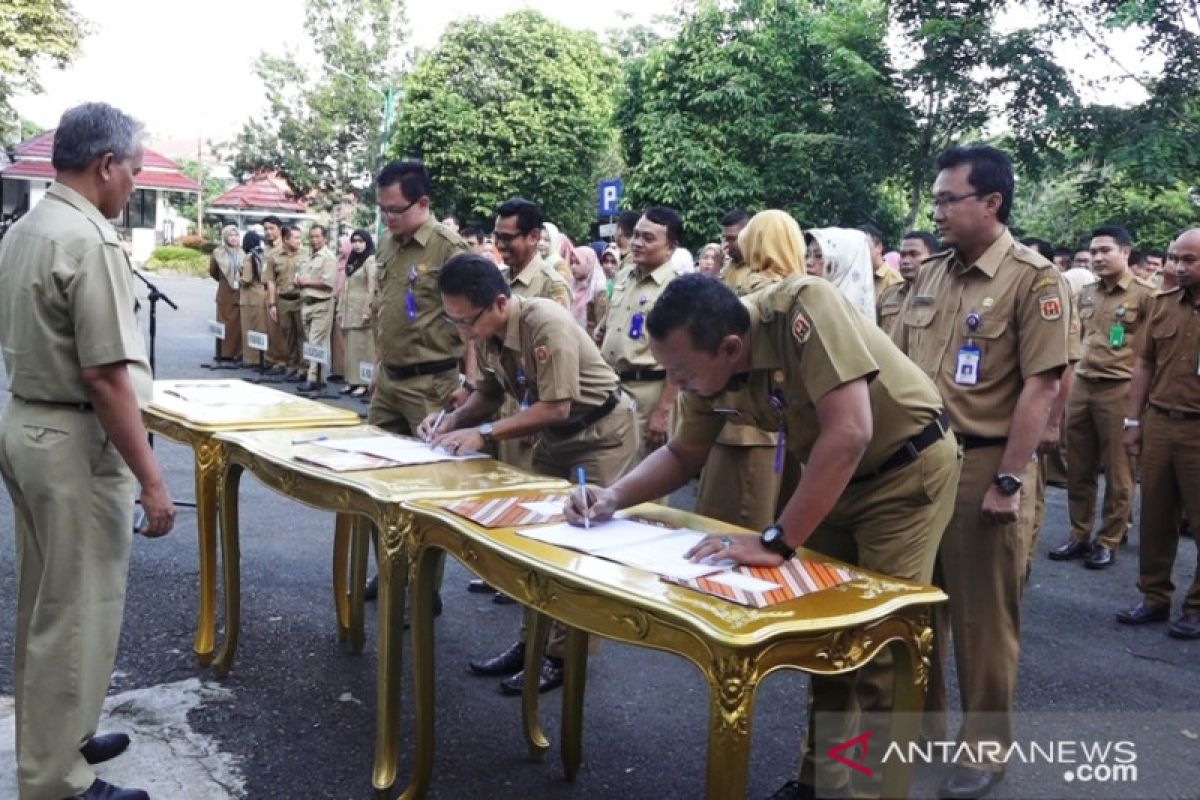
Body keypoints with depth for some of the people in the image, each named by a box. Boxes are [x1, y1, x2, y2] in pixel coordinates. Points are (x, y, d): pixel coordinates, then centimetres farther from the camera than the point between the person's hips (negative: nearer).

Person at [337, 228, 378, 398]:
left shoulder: (371, 261, -7)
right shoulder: (352, 261, 19)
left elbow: (372, 288, -14)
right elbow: (345, 287, 19)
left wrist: (367, 312, -18)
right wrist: (340, 309, 14)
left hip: (362, 312, -8)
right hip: (349, 311, 8)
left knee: (363, 347, -7)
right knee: (351, 347, 8)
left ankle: (364, 383, -4)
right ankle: (352, 381, 12)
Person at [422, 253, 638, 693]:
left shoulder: (547, 323, -32)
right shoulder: (486, 332, -9)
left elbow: (557, 407, -30)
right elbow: (489, 392, 5)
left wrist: (483, 433, -30)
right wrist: (454, 418, -14)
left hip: (601, 432, -8)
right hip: (554, 435, 8)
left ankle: (564, 655, 5)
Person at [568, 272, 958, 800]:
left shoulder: (803, 309, -34)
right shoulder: (708, 367, -12)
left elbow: (849, 433, -39)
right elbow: (683, 454, 4)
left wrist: (776, 543, -36)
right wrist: (615, 495, -13)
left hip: (907, 467, -6)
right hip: (830, 475, 6)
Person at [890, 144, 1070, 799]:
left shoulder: (1034, 280, -11)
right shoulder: (930, 275, 8)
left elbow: (1040, 386, -14)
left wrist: (1009, 482, -17)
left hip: (985, 464, -6)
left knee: (983, 614, 6)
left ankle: (985, 745, 23)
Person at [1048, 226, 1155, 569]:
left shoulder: (1146, 295, -5)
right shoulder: (1086, 295, 13)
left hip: (1120, 389, -6)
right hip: (1081, 386, 6)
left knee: (1118, 471, 4)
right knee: (1078, 469, 11)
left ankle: (1108, 542, 14)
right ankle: (1079, 535, 22)